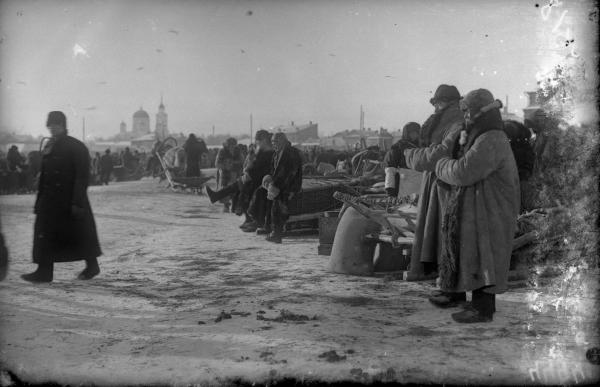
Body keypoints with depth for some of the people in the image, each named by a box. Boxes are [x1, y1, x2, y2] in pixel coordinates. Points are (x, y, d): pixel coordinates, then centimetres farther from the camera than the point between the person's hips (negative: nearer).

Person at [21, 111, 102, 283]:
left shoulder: (77, 147, -8)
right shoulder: (48, 146, 13)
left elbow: (82, 177, -12)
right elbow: (44, 175, 16)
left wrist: (77, 202, -18)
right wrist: (39, 201, 11)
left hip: (70, 200, -7)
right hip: (50, 201, 7)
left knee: (81, 234, 2)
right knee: (44, 234, 4)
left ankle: (92, 266, 16)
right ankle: (44, 271, 12)